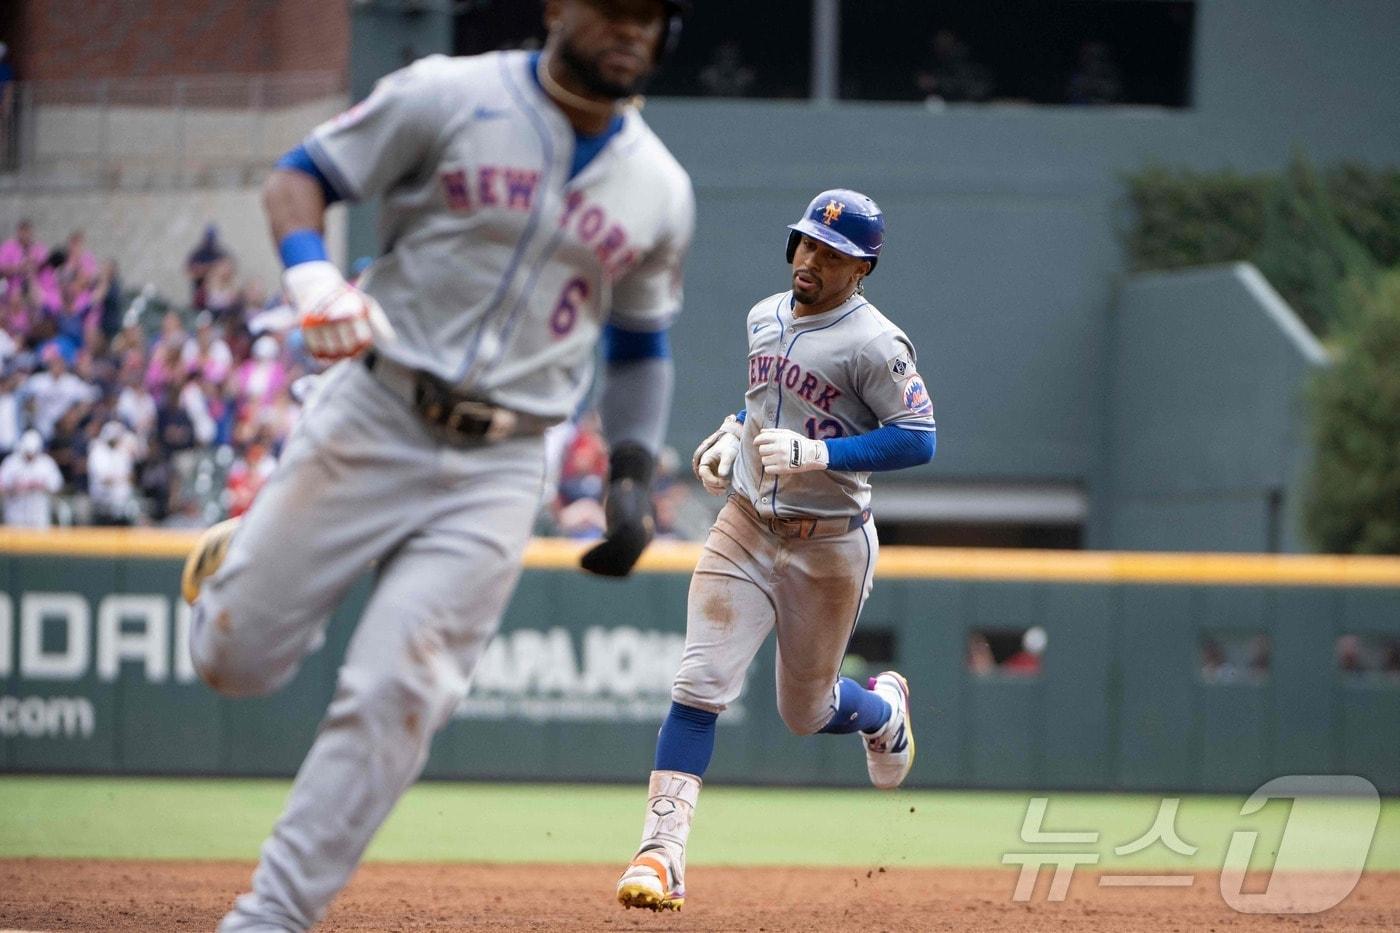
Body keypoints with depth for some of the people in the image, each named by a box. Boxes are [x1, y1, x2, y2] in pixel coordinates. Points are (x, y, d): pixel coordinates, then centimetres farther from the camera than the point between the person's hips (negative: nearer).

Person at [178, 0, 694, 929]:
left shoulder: (661, 189, 7)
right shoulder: (450, 97, -4)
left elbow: (641, 342, 20)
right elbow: (300, 177, 0)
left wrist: (632, 481, 8)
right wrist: (312, 276, -21)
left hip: (500, 470, 2)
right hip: (370, 423, -2)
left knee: (396, 695, -10)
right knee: (235, 658, 0)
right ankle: (239, 559, 36)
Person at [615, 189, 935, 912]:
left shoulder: (872, 344, -16)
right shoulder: (765, 317, 6)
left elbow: (918, 440, -20)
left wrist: (816, 454, -27)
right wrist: (733, 432, 6)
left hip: (829, 546, -5)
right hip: (745, 528, 5)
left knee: (805, 711, 10)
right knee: (699, 684, -12)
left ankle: (883, 710, 47)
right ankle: (661, 852, -14)